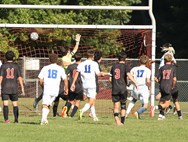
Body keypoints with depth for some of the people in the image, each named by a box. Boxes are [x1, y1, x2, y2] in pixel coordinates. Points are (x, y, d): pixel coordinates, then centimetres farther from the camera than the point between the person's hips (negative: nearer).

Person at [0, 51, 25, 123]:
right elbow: (20, 78, -1)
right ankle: (16, 119, 2)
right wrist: (22, 88, 2)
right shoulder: (16, 66, 2)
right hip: (14, 87, 1)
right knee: (15, 104, 9)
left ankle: (6, 119, -11)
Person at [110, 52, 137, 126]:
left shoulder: (113, 66, 11)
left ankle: (116, 116, -30)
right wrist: (135, 83, -17)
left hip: (114, 89, 2)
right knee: (123, 105, 13)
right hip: (123, 89, -2)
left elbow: (111, 79, 14)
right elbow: (129, 75, -18)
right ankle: (122, 121, 15)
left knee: (116, 106, -1)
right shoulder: (125, 66, -1)